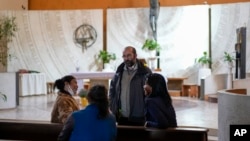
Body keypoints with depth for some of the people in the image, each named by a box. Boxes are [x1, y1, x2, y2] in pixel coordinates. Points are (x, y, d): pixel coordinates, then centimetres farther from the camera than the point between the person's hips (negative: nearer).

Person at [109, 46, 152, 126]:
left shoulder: (145, 72, -4)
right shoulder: (119, 72, 10)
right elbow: (112, 91, 16)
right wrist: (113, 109, 4)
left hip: (138, 119, -4)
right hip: (121, 118, 4)